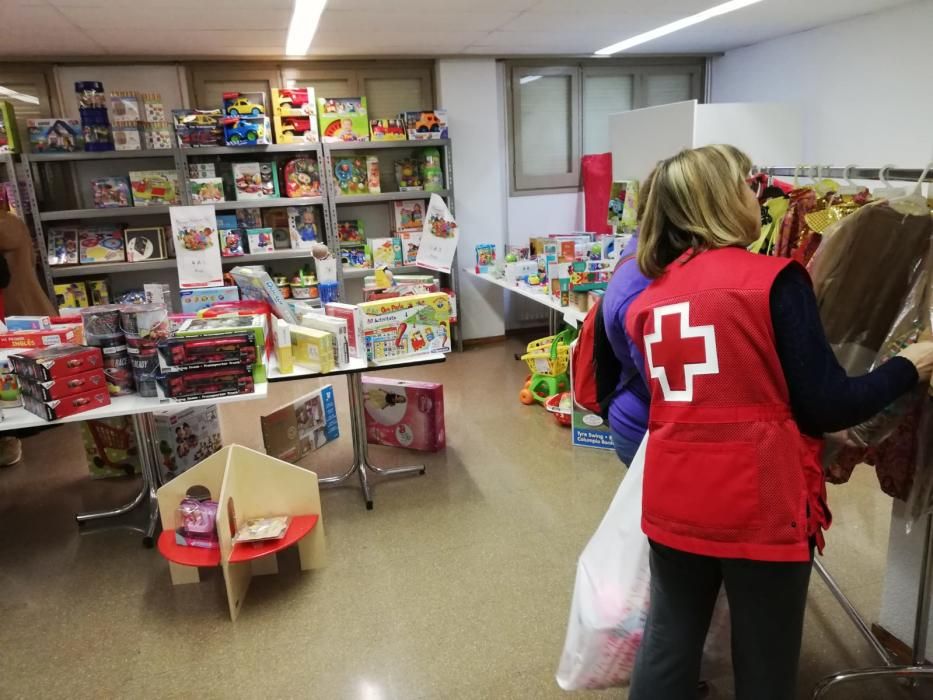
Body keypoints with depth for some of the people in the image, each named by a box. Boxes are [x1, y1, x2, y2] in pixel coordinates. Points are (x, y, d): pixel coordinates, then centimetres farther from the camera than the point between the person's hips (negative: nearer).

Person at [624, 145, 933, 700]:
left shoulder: (650, 296, 5)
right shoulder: (775, 279, -12)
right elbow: (827, 405, -10)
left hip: (672, 504, 5)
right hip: (760, 508, -4)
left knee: (668, 650, 19)